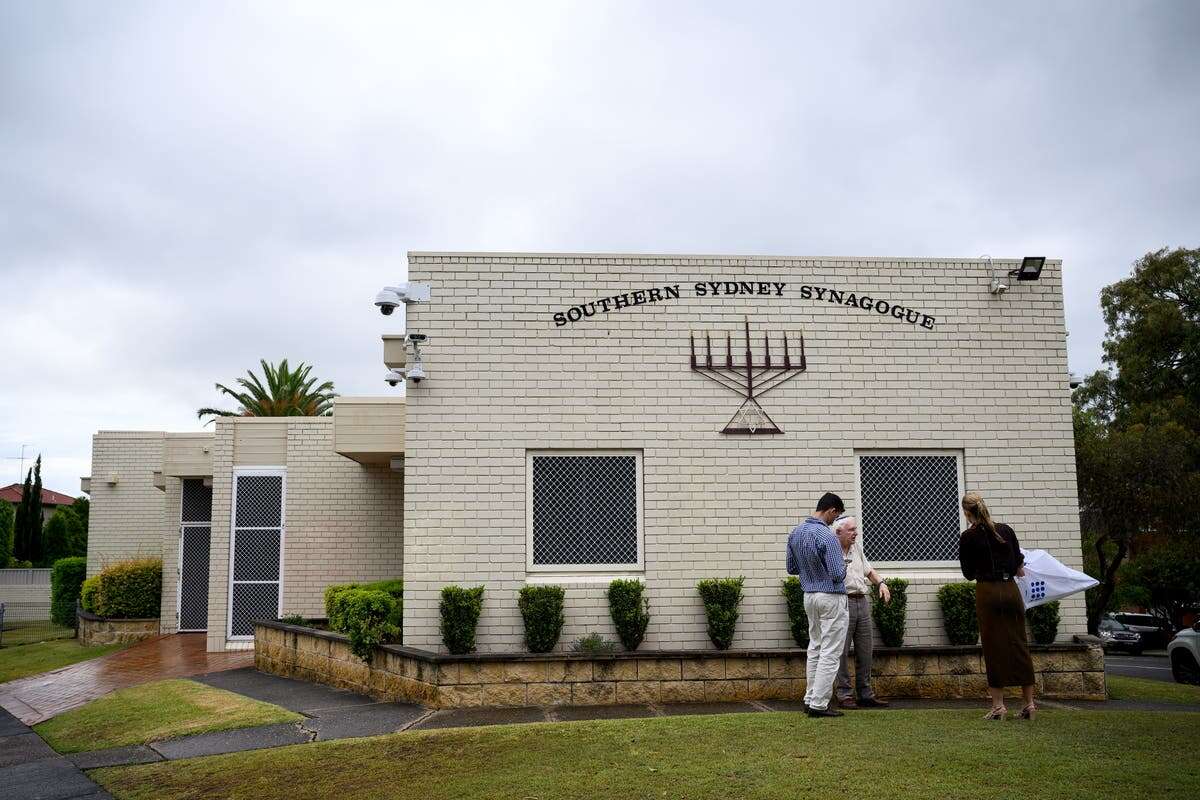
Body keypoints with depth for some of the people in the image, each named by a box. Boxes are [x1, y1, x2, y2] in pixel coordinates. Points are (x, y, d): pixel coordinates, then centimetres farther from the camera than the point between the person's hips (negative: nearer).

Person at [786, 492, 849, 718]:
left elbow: (791, 568, 11)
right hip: (831, 598, -8)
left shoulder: (796, 533, 4)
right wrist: (843, 567, 0)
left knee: (815, 648, 17)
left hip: (810, 596, 8)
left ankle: (811, 699, 19)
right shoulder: (827, 537, -22)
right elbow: (838, 574, -21)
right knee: (830, 653, -2)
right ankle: (819, 704, -1)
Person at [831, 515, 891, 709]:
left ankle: (866, 694, 18)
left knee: (865, 651, 10)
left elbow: (868, 570, 25)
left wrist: (881, 583, 10)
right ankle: (844, 695, 4)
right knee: (842, 652, -3)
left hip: (862, 602, 7)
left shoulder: (856, 546, 14)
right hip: (842, 601, -7)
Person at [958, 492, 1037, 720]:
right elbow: (1019, 566, 7)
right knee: (1019, 645, 9)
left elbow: (969, 573, 3)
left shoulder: (968, 537, -5)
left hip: (987, 592, -3)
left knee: (994, 648, 2)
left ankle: (998, 705, 2)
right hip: (1011, 590, 3)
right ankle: (1029, 703, 13)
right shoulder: (1006, 530, 3)